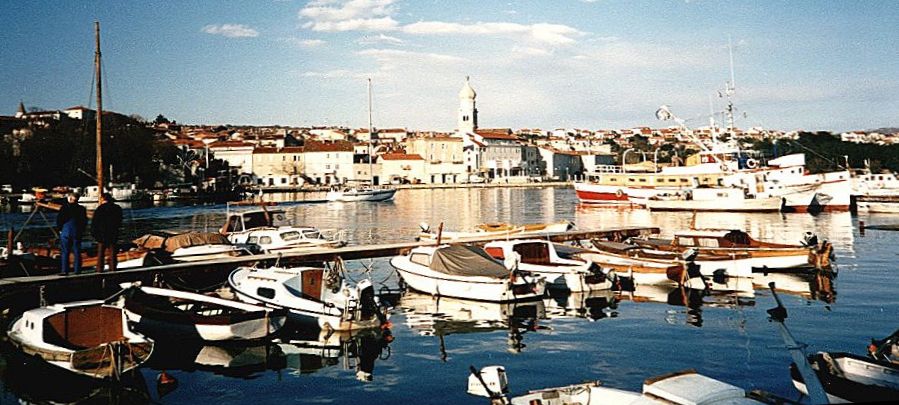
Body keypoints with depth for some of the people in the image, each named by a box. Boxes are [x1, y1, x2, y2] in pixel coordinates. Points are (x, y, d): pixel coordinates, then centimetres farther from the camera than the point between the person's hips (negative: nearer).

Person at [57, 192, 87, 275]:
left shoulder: (64, 207, -4)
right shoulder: (81, 209, 0)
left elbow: (59, 219, -5)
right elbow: (84, 221, 1)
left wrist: (60, 229, 9)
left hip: (65, 232, -2)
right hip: (77, 233, 2)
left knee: (65, 252, 1)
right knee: (77, 252, 6)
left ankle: (64, 270, -2)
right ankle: (77, 270, 7)